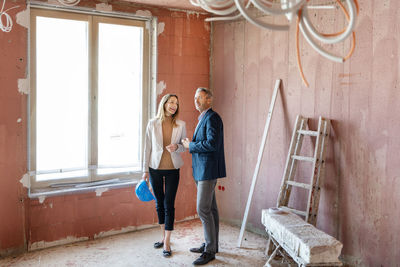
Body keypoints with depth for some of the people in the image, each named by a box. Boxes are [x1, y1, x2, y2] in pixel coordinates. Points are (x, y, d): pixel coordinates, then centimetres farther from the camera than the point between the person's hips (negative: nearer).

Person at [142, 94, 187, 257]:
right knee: (159, 203, 12)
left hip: (172, 170, -1)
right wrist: (145, 170, 1)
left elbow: (185, 146, 8)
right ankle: (164, 236, 29)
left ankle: (167, 243, 5)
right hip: (155, 168, 1)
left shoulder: (181, 125, -2)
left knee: (169, 204, -3)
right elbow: (147, 148, 2)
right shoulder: (153, 124, -2)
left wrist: (177, 147, -15)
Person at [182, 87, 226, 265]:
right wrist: (190, 144, 9)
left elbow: (212, 144, -24)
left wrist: (190, 146, -15)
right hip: (202, 170, 10)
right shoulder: (203, 119, 18)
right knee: (210, 209, 15)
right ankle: (211, 244, 25)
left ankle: (210, 251, 1)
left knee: (203, 209, -8)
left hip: (208, 170, -10)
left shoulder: (212, 118, -14)